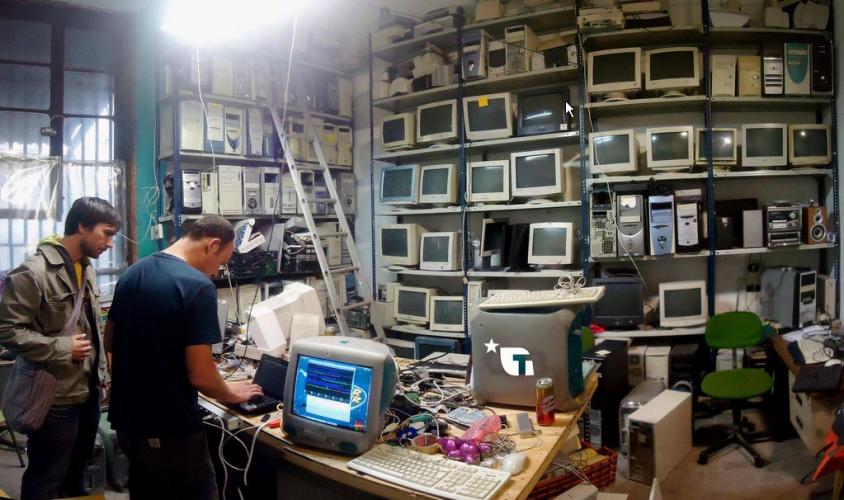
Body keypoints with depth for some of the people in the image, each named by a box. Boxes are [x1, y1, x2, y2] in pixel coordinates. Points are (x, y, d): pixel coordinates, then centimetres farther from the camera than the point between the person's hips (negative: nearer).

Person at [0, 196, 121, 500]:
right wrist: (61, 348, -22)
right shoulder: (33, 272, -18)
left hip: (88, 391, 8)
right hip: (55, 397, -8)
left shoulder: (86, 268, 10)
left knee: (76, 474, 24)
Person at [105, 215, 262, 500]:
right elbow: (200, 376, -22)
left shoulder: (132, 273, 3)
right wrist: (232, 394, -4)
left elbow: (110, 344, 14)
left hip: (127, 419, 8)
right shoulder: (197, 286, -22)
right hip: (170, 429, -8)